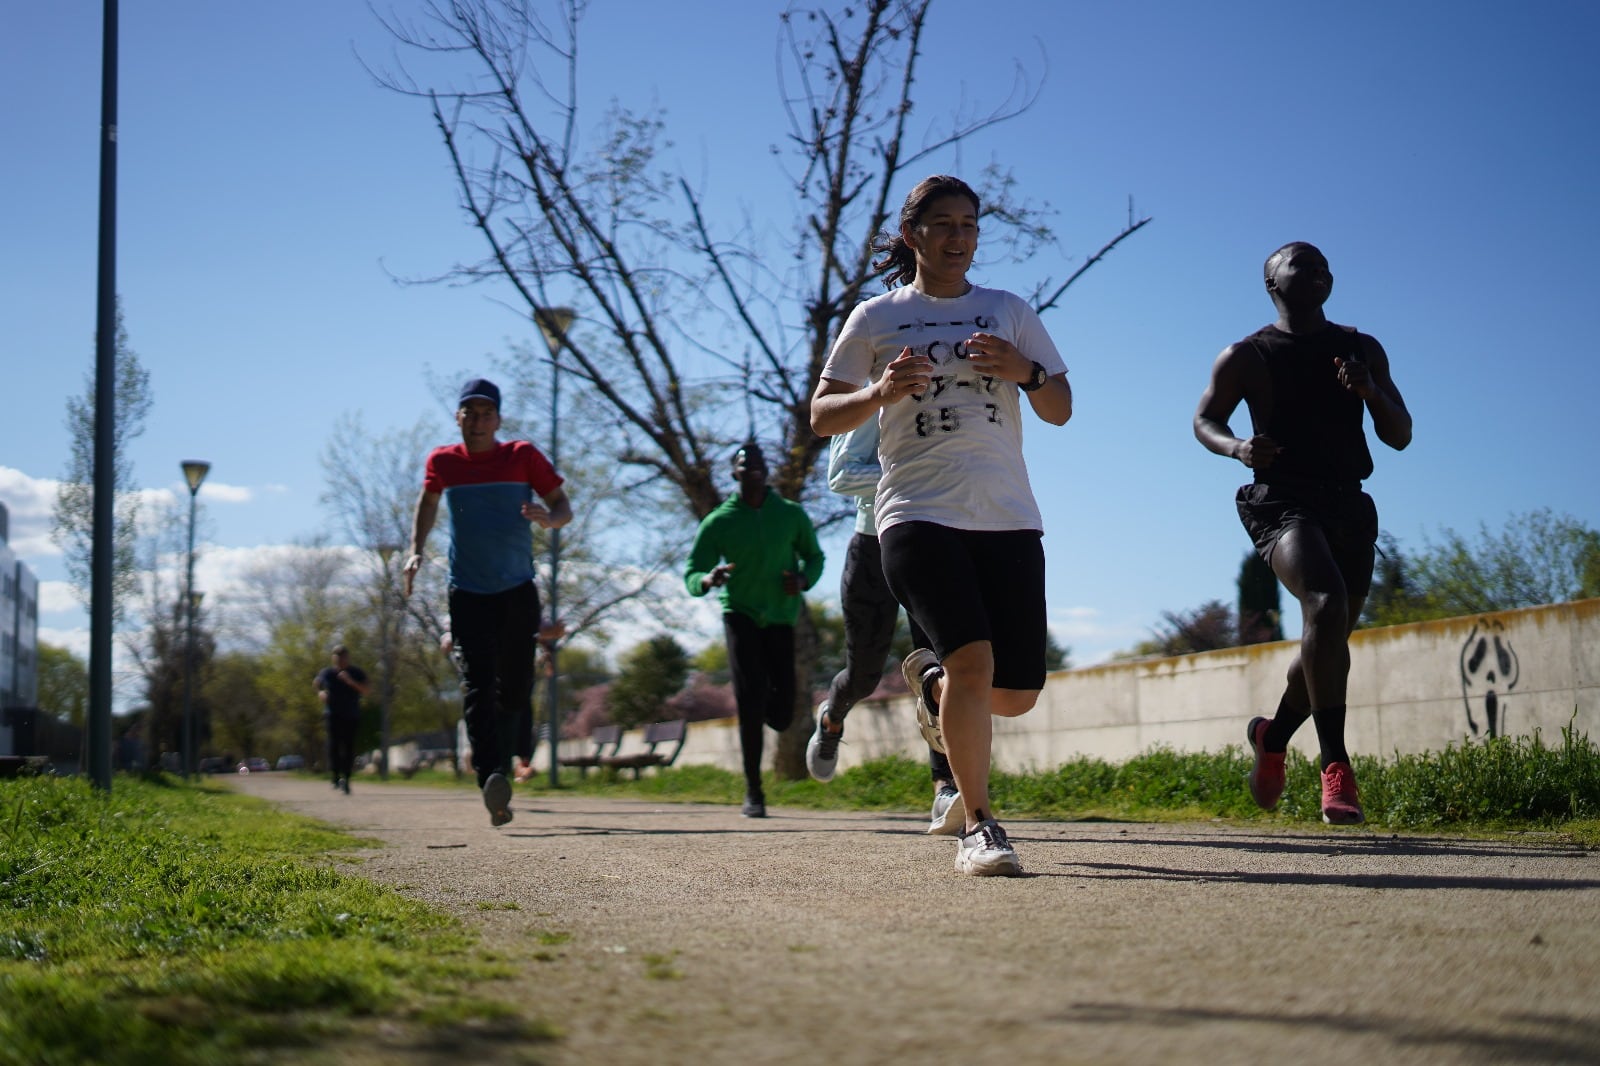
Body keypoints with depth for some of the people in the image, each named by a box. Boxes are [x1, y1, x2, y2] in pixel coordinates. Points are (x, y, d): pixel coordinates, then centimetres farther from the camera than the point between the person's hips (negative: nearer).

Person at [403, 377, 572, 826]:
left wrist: (547, 518, -21)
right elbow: (428, 501, 22)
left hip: (518, 591, 1)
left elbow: (564, 508, 2)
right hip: (467, 592, 0)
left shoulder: (523, 456, -3)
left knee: (514, 691, 4)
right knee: (478, 685, -17)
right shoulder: (442, 462, 2)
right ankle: (491, 781, -27)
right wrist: (416, 551, 8)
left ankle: (501, 768, 28)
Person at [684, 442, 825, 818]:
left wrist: (803, 580, -8)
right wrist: (708, 580, -28)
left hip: (780, 617, 2)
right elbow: (691, 576, -4)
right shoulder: (718, 522, -3)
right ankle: (753, 792, -7)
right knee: (751, 696, -16)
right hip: (740, 614, -2)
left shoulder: (792, 515, 2)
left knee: (781, 714, -3)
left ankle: (755, 711, 37)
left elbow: (814, 557, 15)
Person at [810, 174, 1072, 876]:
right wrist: (881, 392, -10)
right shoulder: (875, 318, 9)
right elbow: (822, 417, 10)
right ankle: (977, 825, -8)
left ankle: (931, 676, 36)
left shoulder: (1009, 311, 15)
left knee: (1016, 696, 2)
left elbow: (1060, 411, 14)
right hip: (918, 514, -3)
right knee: (973, 660, -23)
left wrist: (1025, 371, -7)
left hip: (1008, 519, 3)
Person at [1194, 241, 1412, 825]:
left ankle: (1273, 736, 41)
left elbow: (1400, 436, 10)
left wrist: (1370, 393, -11)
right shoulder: (1246, 356, 2)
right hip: (1283, 501, -5)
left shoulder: (1364, 350, 13)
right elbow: (1205, 419, 11)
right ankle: (1335, 767, -31)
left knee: (1329, 641, 12)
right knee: (1325, 603, -30)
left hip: (1349, 506, 6)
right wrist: (1237, 447, -12)